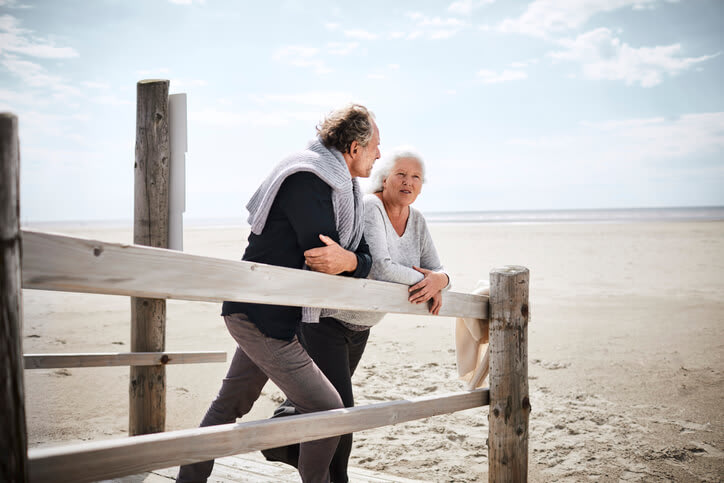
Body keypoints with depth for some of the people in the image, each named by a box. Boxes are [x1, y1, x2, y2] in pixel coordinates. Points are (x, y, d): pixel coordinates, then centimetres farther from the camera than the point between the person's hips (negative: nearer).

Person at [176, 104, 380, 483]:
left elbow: (364, 255, 1)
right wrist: (350, 262, -13)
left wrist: (351, 261, -17)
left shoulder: (341, 188, 12)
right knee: (326, 409, -5)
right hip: (262, 316, -11)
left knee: (230, 405, 21)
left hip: (264, 315, 11)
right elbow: (322, 262, -27)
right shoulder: (307, 179, -19)